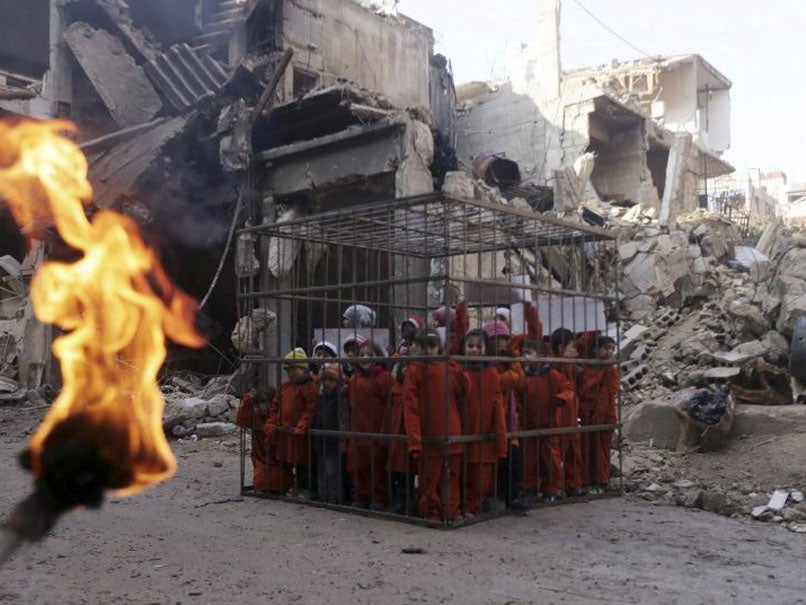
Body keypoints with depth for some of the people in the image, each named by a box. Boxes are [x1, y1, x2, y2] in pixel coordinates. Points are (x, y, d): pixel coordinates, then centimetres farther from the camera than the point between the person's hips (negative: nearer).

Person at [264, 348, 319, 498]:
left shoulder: (309, 386, -12)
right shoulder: (285, 386, 10)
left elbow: (310, 409, -18)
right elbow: (275, 405, 13)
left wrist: (301, 426, -25)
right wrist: (271, 424, 4)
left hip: (299, 432, -7)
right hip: (284, 430, 7)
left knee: (301, 461, 3)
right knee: (285, 460, 15)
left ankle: (304, 488, 16)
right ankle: (295, 486, 29)